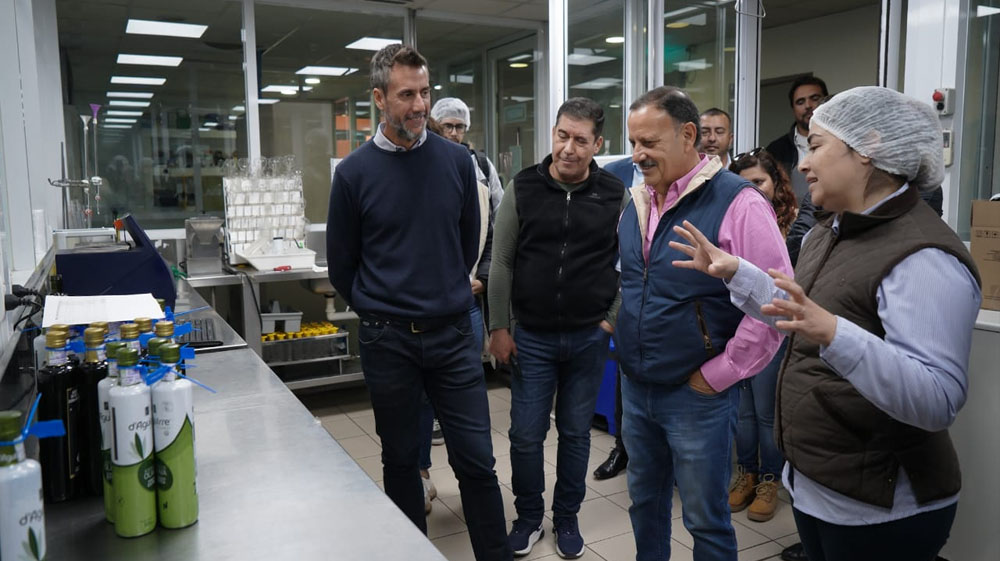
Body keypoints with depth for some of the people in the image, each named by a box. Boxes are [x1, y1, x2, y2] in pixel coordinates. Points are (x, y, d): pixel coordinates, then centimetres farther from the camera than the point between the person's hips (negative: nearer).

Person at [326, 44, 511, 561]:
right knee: (401, 458, 14)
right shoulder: (354, 172, -5)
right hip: (387, 341, -1)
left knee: (476, 460, 4)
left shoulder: (456, 160, 0)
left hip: (453, 333, 1)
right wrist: (380, 312, 11)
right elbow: (341, 265, 4)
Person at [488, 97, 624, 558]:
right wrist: (498, 327, -2)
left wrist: (615, 318, -3)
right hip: (531, 338, 0)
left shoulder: (615, 195, -4)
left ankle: (567, 518, 33)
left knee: (576, 433, 13)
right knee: (526, 435, 7)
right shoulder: (522, 189, -4)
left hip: (589, 339, 0)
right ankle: (528, 517, 29)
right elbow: (502, 263, -1)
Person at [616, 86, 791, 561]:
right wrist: (626, 337, 13)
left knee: (706, 521, 9)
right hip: (635, 387, 7)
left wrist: (718, 375, -15)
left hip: (697, 396, -6)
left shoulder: (737, 202, -16)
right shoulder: (637, 204, 8)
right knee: (644, 502, 21)